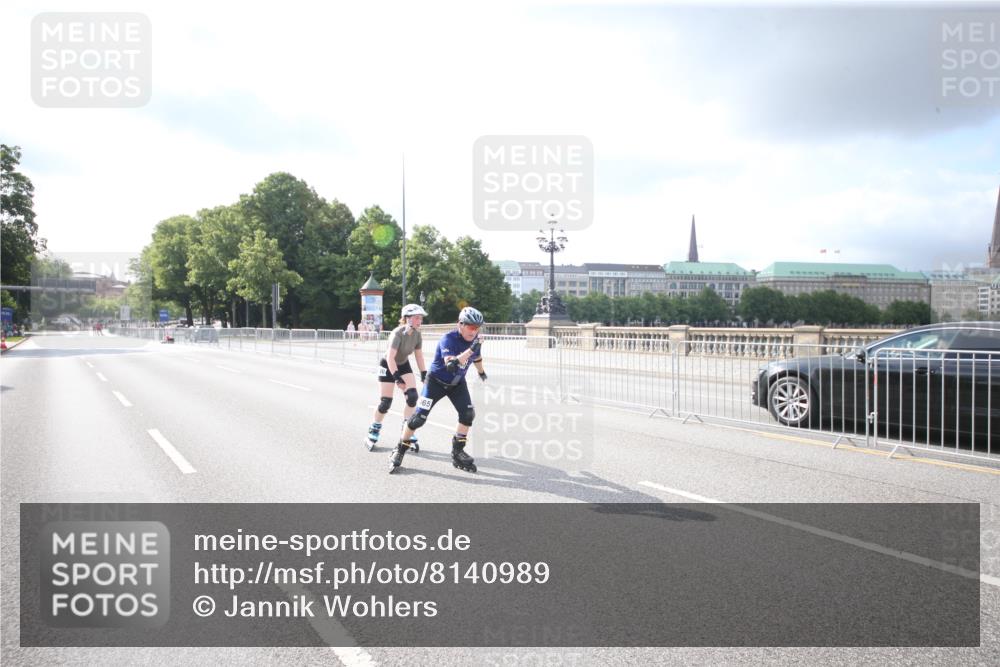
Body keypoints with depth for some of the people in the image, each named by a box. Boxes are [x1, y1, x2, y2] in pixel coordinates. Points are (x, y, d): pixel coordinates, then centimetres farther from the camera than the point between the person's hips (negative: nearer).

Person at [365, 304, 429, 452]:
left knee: (412, 397, -12)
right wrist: (396, 377, -40)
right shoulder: (397, 333, -29)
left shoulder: (417, 335, -10)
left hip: (403, 365, 5)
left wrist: (424, 375, -8)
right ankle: (373, 433, 14)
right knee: (385, 402, -7)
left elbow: (419, 356, -1)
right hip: (388, 366, -5)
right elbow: (390, 357, -34)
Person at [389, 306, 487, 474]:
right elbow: (451, 364, -45)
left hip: (457, 383, 5)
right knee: (418, 417, -9)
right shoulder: (448, 339, -29)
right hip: (436, 381, -5)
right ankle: (400, 451, 9)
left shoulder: (474, 339, -10)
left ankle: (457, 453, 6)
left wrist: (481, 372, 30)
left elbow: (476, 357, 14)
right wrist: (471, 349, -50)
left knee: (468, 414, -10)